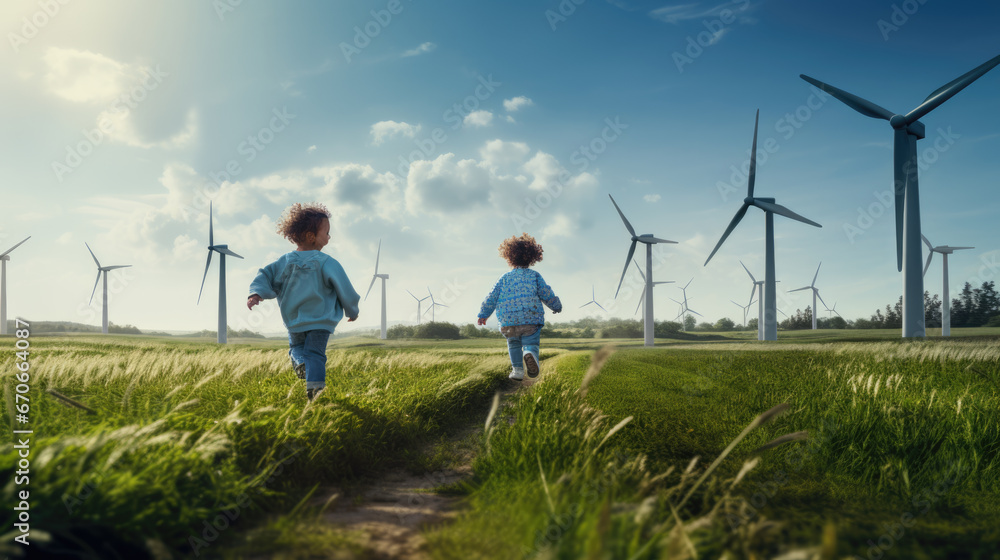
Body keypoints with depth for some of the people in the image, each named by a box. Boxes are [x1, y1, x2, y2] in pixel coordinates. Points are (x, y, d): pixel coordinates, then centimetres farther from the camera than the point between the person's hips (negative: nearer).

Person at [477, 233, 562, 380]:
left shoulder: (504, 278, 14)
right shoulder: (535, 276, 10)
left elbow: (492, 297, 14)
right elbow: (547, 294, 9)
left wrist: (483, 315, 23)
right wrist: (557, 306, 27)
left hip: (508, 321, 2)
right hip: (531, 319, -2)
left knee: (513, 344, 22)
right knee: (531, 343, 1)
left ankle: (517, 369, 7)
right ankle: (530, 353, -34)